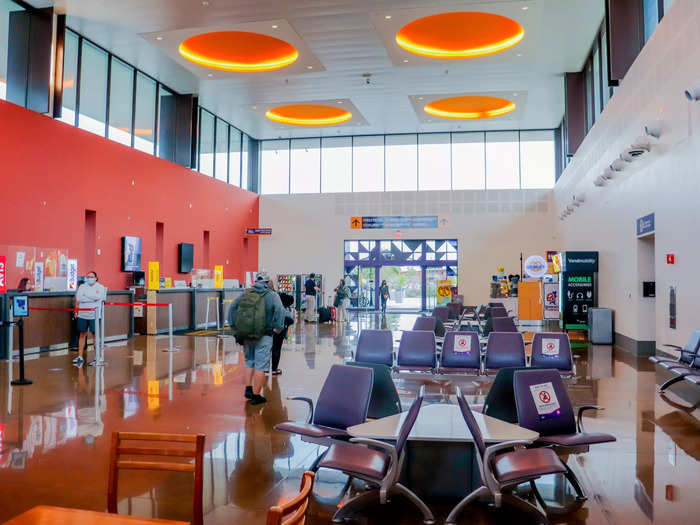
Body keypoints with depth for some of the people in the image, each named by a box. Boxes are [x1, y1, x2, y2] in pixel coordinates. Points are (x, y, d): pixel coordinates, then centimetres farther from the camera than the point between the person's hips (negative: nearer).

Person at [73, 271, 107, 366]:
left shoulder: (100, 287, 2)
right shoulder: (82, 287, 12)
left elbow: (97, 297, -15)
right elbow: (78, 300, 5)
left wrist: (85, 297, -7)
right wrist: (76, 311, -3)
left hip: (94, 315, -3)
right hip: (82, 314, 3)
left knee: (95, 334, 1)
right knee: (82, 334, 5)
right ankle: (80, 357, 10)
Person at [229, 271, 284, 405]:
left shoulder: (245, 294, 10)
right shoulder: (272, 295, -2)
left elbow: (232, 308, 7)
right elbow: (279, 310, -17)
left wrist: (234, 327, 10)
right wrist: (278, 327, -9)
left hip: (246, 336, 5)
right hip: (263, 337, -4)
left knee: (249, 362, 22)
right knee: (260, 366, 1)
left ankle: (248, 389, 16)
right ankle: (256, 396, 4)